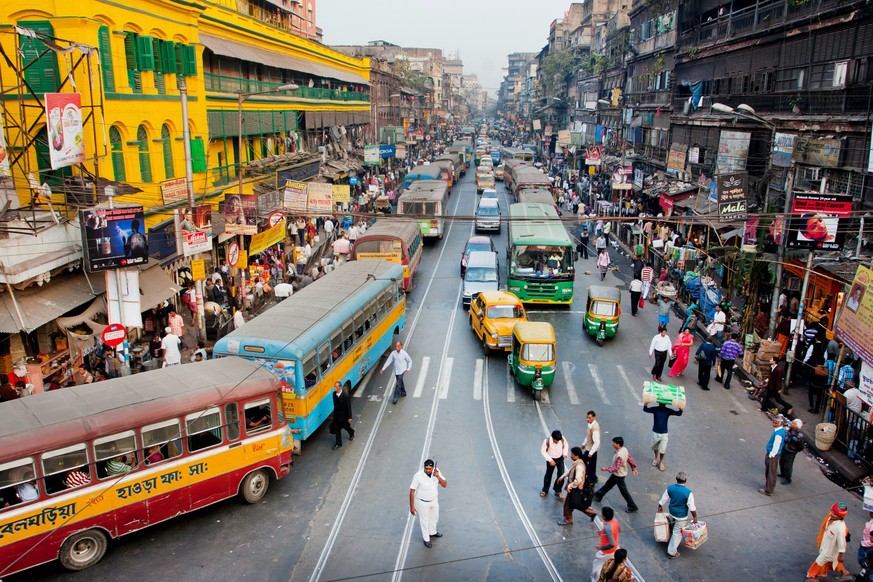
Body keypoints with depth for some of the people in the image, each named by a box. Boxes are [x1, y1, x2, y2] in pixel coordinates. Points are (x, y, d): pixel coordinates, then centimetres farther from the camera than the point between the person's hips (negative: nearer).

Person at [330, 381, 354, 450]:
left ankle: (352, 433, 51)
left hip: (344, 414, -4)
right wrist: (335, 413, 14)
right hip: (336, 414, 4)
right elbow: (335, 404, 5)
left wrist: (349, 417, -14)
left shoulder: (345, 395, -27)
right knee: (336, 429, 10)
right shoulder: (334, 393, -10)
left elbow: (349, 406, -19)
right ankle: (338, 443, 25)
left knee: (346, 426, 17)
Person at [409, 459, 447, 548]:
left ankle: (432, 532, 56)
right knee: (424, 521, 15)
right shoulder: (418, 476, -30)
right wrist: (412, 506, -18)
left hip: (434, 501, 5)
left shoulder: (436, 472, -18)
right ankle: (426, 539, 40)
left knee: (434, 518, 27)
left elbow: (445, 485, -16)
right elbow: (412, 491, -21)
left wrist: (438, 477, -34)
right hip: (422, 503, -5)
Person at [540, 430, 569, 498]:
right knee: (548, 475, 12)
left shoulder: (562, 439, -19)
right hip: (551, 459, -2)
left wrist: (565, 453, -15)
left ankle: (557, 490, 19)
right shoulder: (547, 441, -28)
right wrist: (550, 460, -22)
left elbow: (566, 445, 1)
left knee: (561, 474, -2)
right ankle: (545, 490, 33)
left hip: (560, 458, 2)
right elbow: (543, 451, -18)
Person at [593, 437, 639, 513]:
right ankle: (598, 496, 39)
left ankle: (632, 507, 22)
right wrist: (633, 468, 17)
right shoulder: (625, 450, -8)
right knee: (608, 485, 23)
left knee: (624, 491, 8)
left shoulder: (619, 456, -36)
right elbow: (630, 459, 4)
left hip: (619, 475, -9)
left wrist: (605, 469, -19)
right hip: (617, 474, 9)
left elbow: (616, 468, -30)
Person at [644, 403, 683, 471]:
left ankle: (661, 462, 32)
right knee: (655, 447, 21)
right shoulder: (655, 409, -12)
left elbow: (679, 413, -16)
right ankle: (656, 458, 49)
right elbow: (645, 409, -26)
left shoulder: (668, 410, -9)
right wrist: (645, 404, -46)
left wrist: (680, 409, -37)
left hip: (664, 434, 0)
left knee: (663, 450, 4)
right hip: (655, 432, 0)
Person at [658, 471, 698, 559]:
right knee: (678, 533, 11)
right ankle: (672, 552, 20)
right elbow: (692, 508, -20)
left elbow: (662, 501, -3)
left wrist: (659, 509, 14)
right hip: (681, 517, -4)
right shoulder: (688, 493, -28)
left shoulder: (670, 488, -15)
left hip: (671, 513, 5)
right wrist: (695, 517, -4)